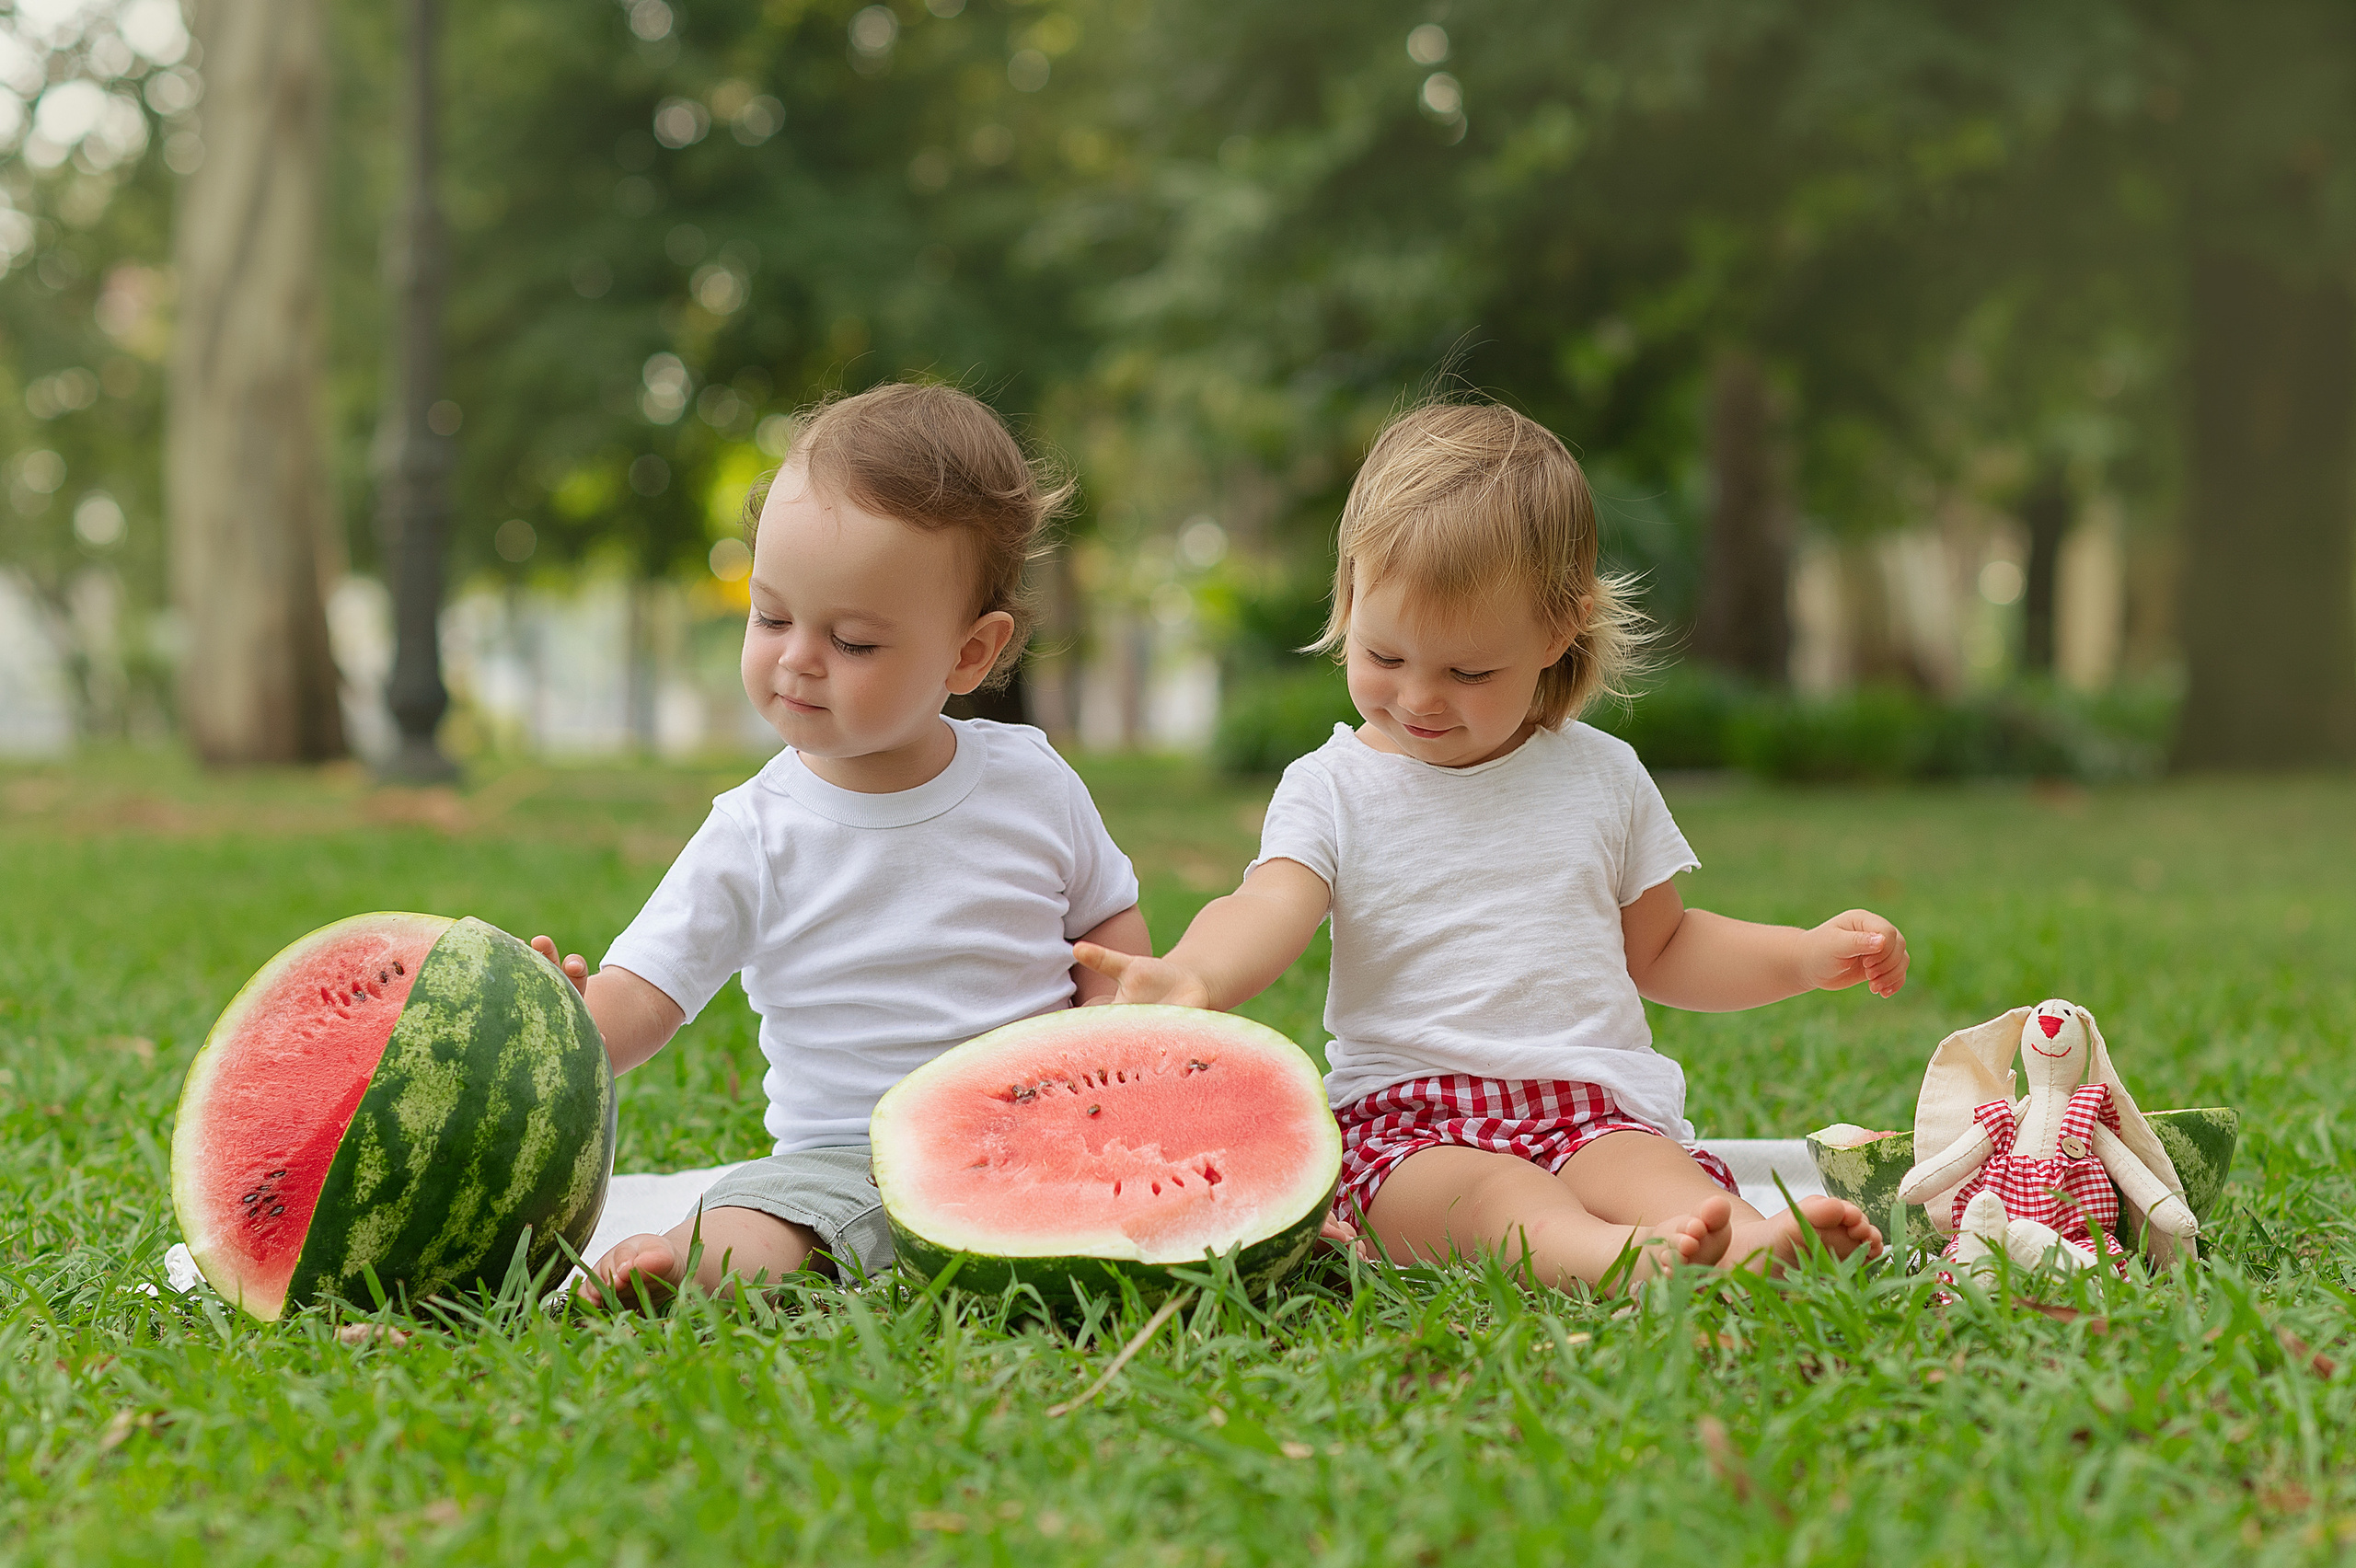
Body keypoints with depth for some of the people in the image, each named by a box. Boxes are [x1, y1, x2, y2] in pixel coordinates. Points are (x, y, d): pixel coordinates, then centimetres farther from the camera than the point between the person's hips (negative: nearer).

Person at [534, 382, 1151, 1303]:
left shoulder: (1031, 781, 3)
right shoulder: (754, 838, 0)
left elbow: (1111, 923, 17)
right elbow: (637, 1001, -5)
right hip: (840, 1162, -1)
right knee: (736, 1252, -31)